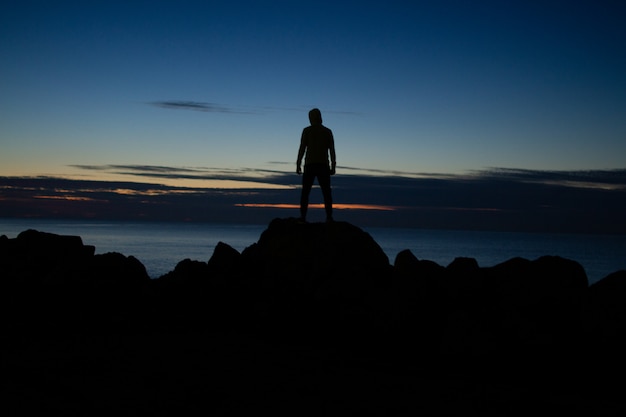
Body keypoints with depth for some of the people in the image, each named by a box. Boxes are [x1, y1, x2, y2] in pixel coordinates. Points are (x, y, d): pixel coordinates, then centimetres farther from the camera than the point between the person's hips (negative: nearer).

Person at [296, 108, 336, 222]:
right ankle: (329, 217, -9)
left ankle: (303, 217, -10)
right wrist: (333, 167, 5)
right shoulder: (328, 131, 8)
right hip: (323, 166, 2)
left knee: (305, 192, 1)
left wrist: (298, 165, -3)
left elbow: (302, 148, -6)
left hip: (310, 166, -2)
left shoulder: (307, 130, 0)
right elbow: (332, 150, 2)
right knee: (326, 192, 2)